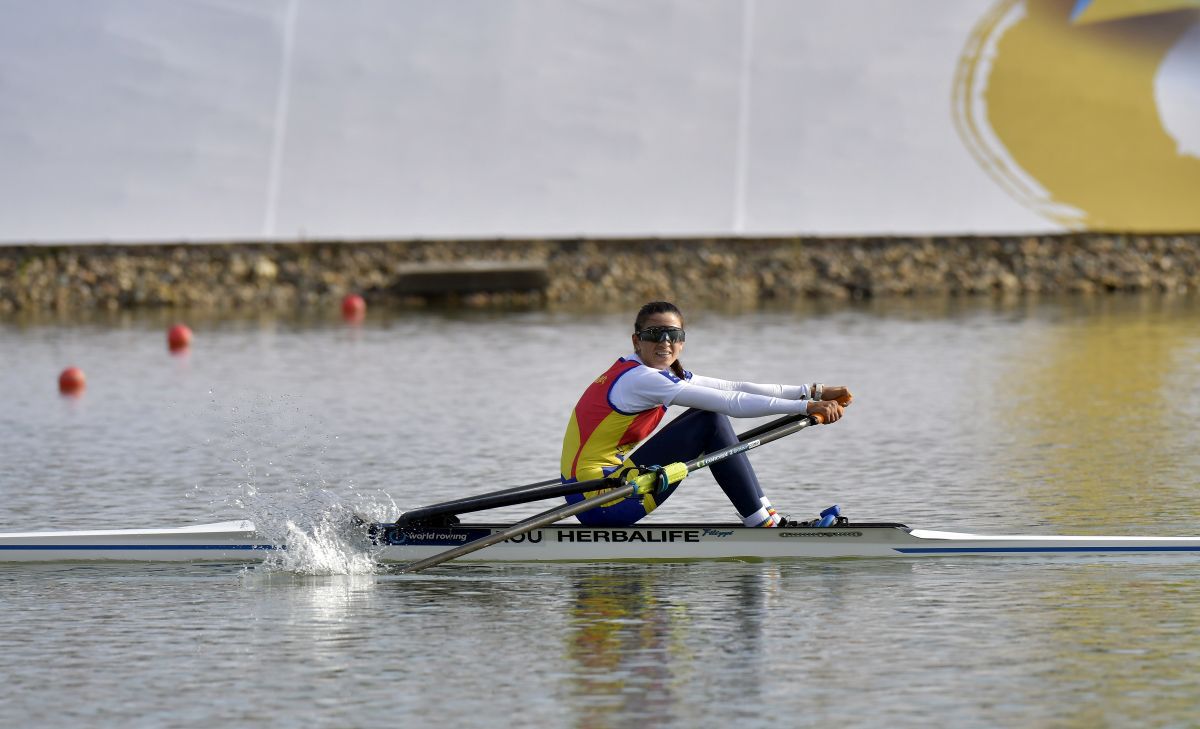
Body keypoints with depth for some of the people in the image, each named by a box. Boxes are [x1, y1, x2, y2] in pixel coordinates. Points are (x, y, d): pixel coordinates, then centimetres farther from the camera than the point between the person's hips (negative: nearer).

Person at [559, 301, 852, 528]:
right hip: (597, 500, -10)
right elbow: (731, 402, -20)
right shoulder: (640, 379, -16)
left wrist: (814, 391, 6)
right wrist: (807, 406, -19)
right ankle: (761, 523, -7)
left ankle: (763, 512, 9)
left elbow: (735, 388, 10)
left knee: (712, 421, 9)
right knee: (710, 421, -10)